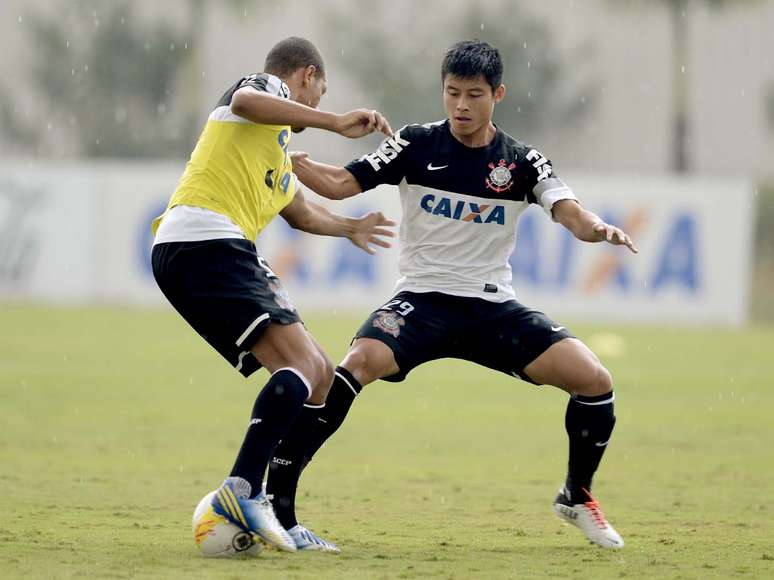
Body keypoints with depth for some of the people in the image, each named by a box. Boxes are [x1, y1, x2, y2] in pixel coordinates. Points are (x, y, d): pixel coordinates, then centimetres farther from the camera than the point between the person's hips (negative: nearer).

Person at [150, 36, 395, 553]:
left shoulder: (280, 155, 32)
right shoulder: (268, 87, 5)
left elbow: (299, 209, 52)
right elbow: (244, 101, -21)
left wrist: (349, 228, 69)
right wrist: (335, 122, -23)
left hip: (222, 254, 10)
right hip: (205, 243, -10)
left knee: (318, 376, 8)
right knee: (302, 360, -22)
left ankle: (273, 518, 2)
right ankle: (241, 490, -35)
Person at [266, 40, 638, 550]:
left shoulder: (523, 163, 1)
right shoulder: (416, 145, -2)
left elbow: (571, 213, -13)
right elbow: (340, 184, -4)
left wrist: (598, 229, -37)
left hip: (493, 307, 2)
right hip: (422, 298, -2)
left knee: (594, 381, -11)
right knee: (358, 363, -32)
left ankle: (576, 497, 15)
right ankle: (276, 495, -28)